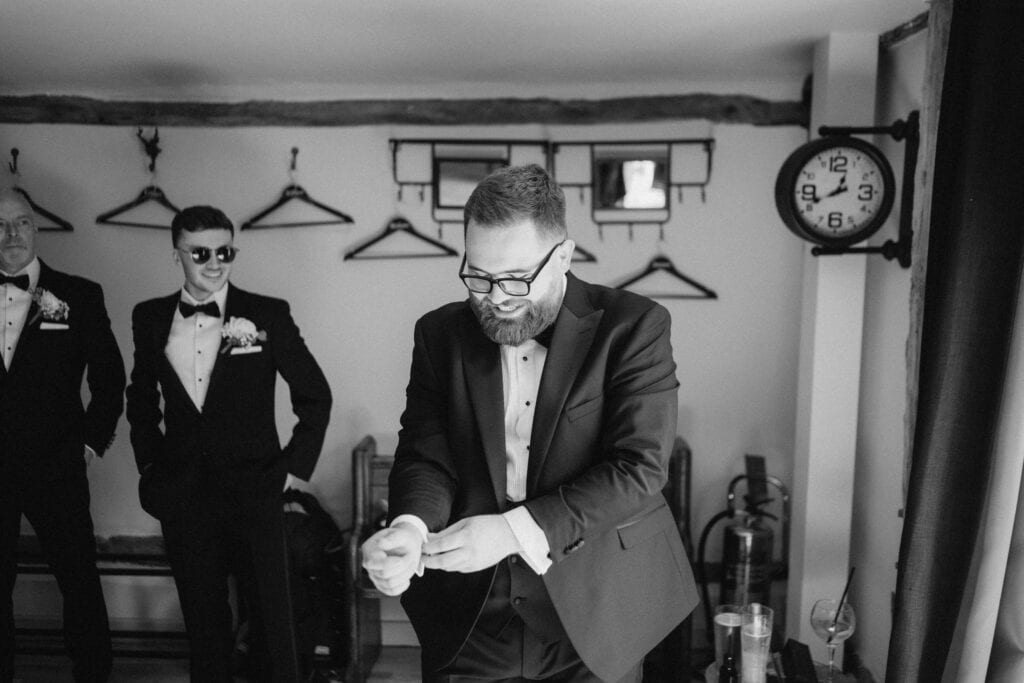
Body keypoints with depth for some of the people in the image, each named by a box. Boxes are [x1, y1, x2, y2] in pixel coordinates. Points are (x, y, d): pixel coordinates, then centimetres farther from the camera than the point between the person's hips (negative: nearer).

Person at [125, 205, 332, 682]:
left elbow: (315, 396, 2)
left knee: (272, 615, 3)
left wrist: (295, 465, -1)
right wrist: (149, 465, 11)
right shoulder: (150, 319, 4)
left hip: (254, 489, -2)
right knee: (203, 619, 13)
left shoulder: (268, 315, -5)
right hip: (181, 495, 3)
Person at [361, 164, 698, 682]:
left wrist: (516, 529, -26)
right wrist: (411, 527, -24)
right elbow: (425, 457, -2)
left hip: (594, 616, -2)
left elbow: (639, 466, -17)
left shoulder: (633, 326, -10)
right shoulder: (441, 333, 1)